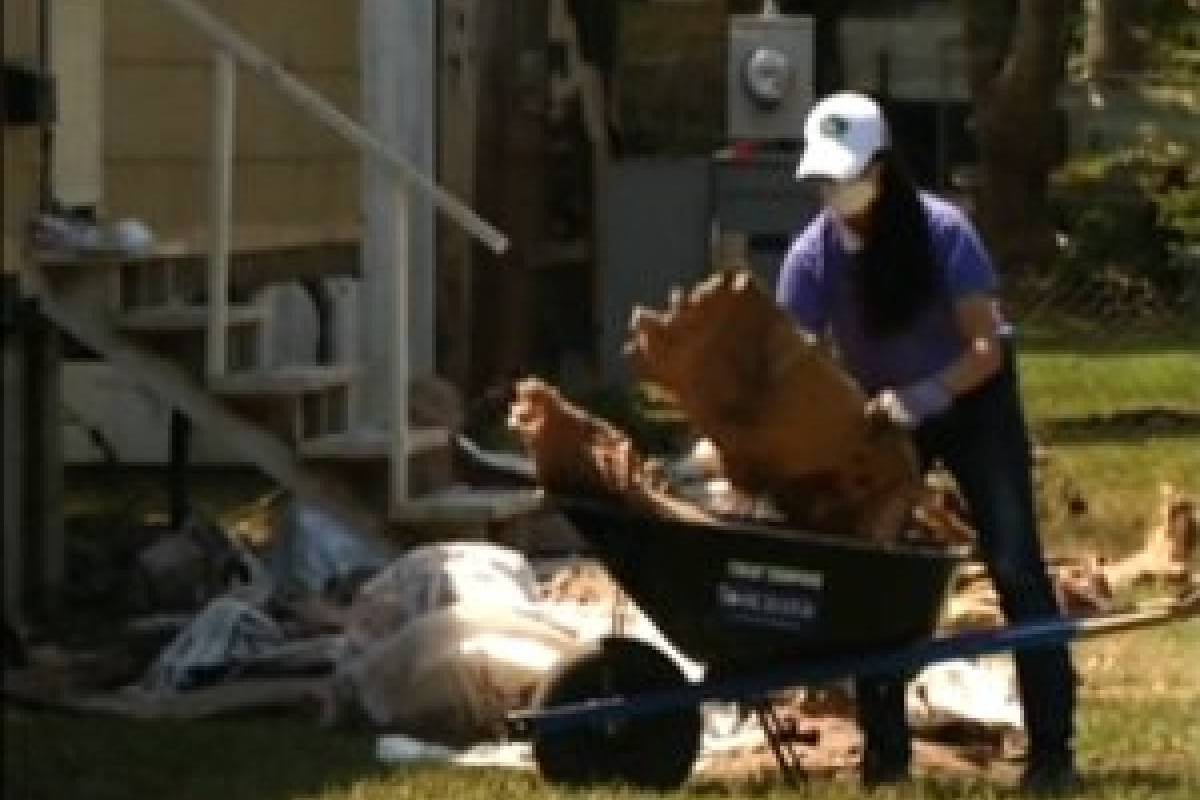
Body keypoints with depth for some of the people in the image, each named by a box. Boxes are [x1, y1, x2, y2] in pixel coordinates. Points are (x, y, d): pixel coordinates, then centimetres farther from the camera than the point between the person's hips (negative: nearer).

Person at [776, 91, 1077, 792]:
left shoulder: (942, 232, -27)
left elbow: (987, 348, -28)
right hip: (879, 415, 3)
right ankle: (886, 752, 4)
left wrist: (920, 397, -43)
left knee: (1017, 568, -7)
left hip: (971, 400, -3)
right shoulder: (812, 256, -19)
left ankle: (1052, 748, -5)